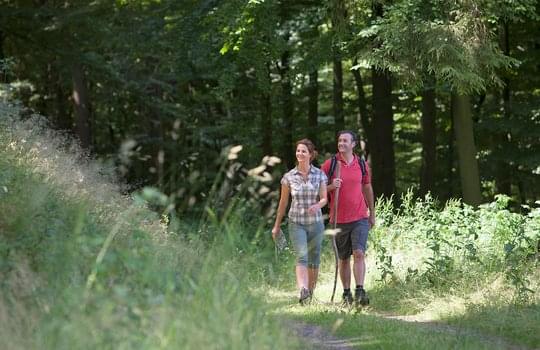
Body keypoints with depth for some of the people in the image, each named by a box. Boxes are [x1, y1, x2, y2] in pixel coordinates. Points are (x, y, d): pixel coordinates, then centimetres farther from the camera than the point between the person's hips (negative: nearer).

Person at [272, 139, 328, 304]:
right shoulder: (289, 177, 0)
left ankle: (310, 292, 27)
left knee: (314, 260, 10)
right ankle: (303, 292, -36)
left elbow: (324, 198, -5)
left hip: (315, 222, 2)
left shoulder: (320, 175, 0)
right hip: (296, 223, -2)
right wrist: (277, 226, 14)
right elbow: (283, 202, 9)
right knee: (301, 257, -20)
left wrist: (317, 205, -29)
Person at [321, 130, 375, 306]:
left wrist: (372, 213, 22)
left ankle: (360, 291, -16)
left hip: (360, 218, 0)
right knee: (343, 259, 8)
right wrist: (331, 186, -18)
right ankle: (346, 293, 18)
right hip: (339, 219, 0)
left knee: (359, 253, -14)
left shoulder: (362, 164, 6)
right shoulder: (329, 164, -1)